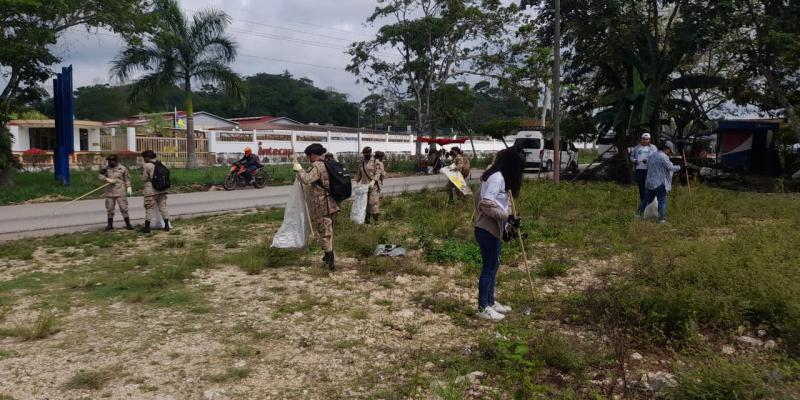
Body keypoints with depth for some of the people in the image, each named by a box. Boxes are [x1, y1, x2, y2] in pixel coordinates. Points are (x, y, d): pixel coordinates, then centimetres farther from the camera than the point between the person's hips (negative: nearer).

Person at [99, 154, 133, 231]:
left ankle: (128, 224, 2)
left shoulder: (122, 168, 1)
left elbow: (127, 179, 5)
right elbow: (101, 176, 1)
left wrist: (128, 187, -2)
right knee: (109, 209, 9)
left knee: (123, 208, -4)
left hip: (121, 192, -4)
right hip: (109, 192, 4)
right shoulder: (106, 169, 9)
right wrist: (107, 179, -16)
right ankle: (110, 225, 19)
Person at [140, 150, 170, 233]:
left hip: (151, 191, -5)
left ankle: (147, 227, 6)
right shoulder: (160, 164, 7)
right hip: (161, 190, 5)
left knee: (149, 208, 2)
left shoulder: (146, 166, -11)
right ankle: (166, 225, 9)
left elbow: (144, 179, -6)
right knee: (163, 207, 9)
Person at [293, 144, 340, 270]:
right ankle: (329, 256, 33)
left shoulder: (317, 167, -16)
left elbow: (306, 179, -29)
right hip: (332, 204, 8)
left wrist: (299, 169, -14)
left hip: (322, 206, -8)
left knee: (324, 232, -1)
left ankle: (331, 261, -1)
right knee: (328, 230, 21)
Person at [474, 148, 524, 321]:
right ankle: (483, 308, 7)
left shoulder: (496, 176, 15)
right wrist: (507, 216, -25)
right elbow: (486, 203, -27)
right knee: (489, 268, -2)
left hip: (493, 229, 10)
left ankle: (490, 303, 29)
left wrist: (506, 225, 20)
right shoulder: (497, 177, -17)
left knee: (493, 267, 18)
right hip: (488, 230, -10)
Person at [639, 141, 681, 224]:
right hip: (659, 183, -8)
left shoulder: (652, 155, 12)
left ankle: (639, 213, 26)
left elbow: (648, 166, 20)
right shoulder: (663, 157, -15)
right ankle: (662, 219, -3)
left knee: (647, 199, 18)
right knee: (662, 201, 0)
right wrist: (679, 167, 0)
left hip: (649, 182, 8)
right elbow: (671, 168, -17)